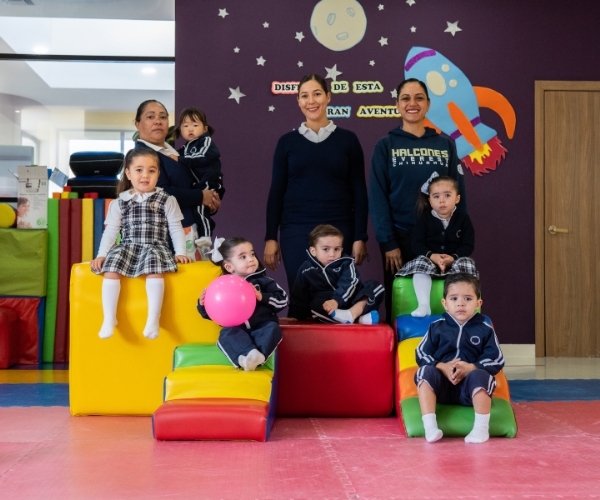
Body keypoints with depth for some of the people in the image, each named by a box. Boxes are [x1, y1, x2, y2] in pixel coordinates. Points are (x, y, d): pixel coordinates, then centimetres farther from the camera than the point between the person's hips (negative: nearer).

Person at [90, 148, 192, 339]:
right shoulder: (119, 202, 10)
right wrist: (101, 254, -1)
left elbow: (176, 228, 6)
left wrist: (180, 252, -4)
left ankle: (153, 318, -29)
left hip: (155, 247, -2)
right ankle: (109, 318, -22)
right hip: (128, 246, 2)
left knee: (154, 269, -34)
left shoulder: (166, 200, 6)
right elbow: (110, 231, 9)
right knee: (111, 267, -27)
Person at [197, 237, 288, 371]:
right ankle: (248, 353, -55)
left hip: (262, 327, 0)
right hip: (237, 330, 0)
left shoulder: (262, 281, 10)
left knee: (273, 328, -29)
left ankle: (252, 358, -52)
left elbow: (283, 300, 5)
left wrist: (262, 297, -10)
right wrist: (203, 304, -5)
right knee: (227, 334, -29)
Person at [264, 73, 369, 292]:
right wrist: (271, 237, 2)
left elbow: (359, 192, 3)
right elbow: (276, 192, 7)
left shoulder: (348, 139, 4)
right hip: (296, 230, 0)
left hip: (339, 229, 0)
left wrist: (360, 237, -3)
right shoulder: (287, 141, 6)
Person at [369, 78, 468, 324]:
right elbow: (378, 197, -4)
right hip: (400, 237, -2)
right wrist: (387, 243, -12)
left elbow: (459, 194, 7)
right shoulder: (386, 145, 2)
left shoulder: (445, 145, 8)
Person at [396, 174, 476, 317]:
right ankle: (424, 305, -35)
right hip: (429, 259, 0)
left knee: (466, 263, -29)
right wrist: (432, 256, -26)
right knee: (420, 263, -30)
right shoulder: (424, 219, 1)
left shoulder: (463, 219, 2)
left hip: (455, 261, 0)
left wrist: (452, 258, -23)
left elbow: (468, 246, -4)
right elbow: (417, 244, -6)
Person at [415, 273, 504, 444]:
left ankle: (481, 428, -26)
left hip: (470, 388, -1)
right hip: (441, 385, 2)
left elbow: (497, 361, 0)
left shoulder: (484, 329, 6)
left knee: (480, 376, -33)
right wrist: (441, 367, -15)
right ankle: (430, 426, -34)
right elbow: (422, 354, 4)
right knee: (425, 372, -27)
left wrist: (471, 368, -17)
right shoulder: (436, 327, 9)